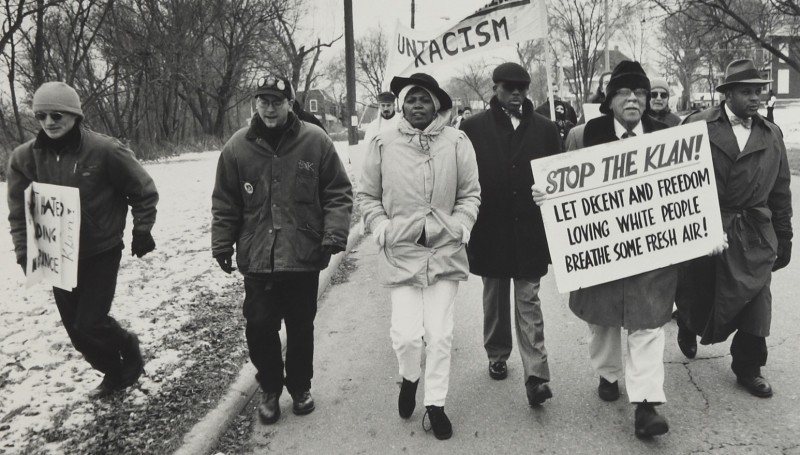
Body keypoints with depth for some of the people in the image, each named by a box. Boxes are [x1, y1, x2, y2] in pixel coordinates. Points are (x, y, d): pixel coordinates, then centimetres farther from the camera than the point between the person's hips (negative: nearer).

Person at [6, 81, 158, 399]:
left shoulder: (104, 151, -17)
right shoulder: (25, 157, -6)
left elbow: (143, 192, -6)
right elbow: (19, 212, 2)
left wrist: (142, 231, -1)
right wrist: (25, 253, -7)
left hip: (102, 252, -4)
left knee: (91, 323, -8)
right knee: (76, 329, 11)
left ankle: (128, 346, 25)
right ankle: (115, 372, 34)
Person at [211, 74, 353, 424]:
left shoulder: (315, 141, -4)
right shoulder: (238, 146, 0)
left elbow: (338, 194, -2)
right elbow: (224, 203, 6)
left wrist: (334, 235, -12)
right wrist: (222, 244, 5)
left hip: (304, 257, -1)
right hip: (256, 258, 1)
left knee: (301, 328, 12)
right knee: (259, 328, 4)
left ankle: (300, 387, 34)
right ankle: (270, 389, 27)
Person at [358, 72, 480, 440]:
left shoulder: (457, 142, -2)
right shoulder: (383, 144, -2)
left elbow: (470, 194, 6)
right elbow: (367, 196, 7)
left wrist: (458, 227, -6)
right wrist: (382, 228, -4)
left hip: (445, 252, 1)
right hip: (400, 253, 0)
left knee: (440, 335, 6)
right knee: (407, 335, -2)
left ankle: (435, 404, 25)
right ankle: (409, 378, 32)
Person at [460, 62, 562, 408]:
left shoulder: (545, 129, 3)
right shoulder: (474, 128, -2)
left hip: (530, 232, 0)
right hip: (490, 232, 0)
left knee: (529, 304, 2)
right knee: (495, 301, 16)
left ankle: (536, 375, 2)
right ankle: (497, 356, 34)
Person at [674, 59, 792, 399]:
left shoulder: (771, 135, 9)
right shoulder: (699, 126, -5)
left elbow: (780, 191, 11)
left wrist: (783, 237, 10)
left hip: (754, 233, 3)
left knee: (755, 302, 4)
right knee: (699, 294, 10)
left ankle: (748, 368, 21)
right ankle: (688, 324, 44)